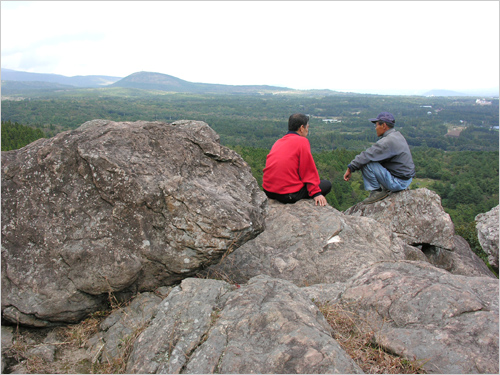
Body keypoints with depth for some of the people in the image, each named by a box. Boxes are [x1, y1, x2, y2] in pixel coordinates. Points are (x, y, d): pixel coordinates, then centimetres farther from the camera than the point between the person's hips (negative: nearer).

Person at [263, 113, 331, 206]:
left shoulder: (278, 142, 16)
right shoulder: (302, 141, -6)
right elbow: (309, 170, -9)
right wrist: (316, 193, -6)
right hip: (289, 195, -9)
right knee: (327, 184, 7)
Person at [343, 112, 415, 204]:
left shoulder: (388, 141, -22)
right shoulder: (397, 135, 9)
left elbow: (367, 155, -23)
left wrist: (350, 169, -14)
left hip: (398, 182, -10)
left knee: (366, 163, -18)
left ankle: (376, 191, -5)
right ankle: (386, 189, 16)